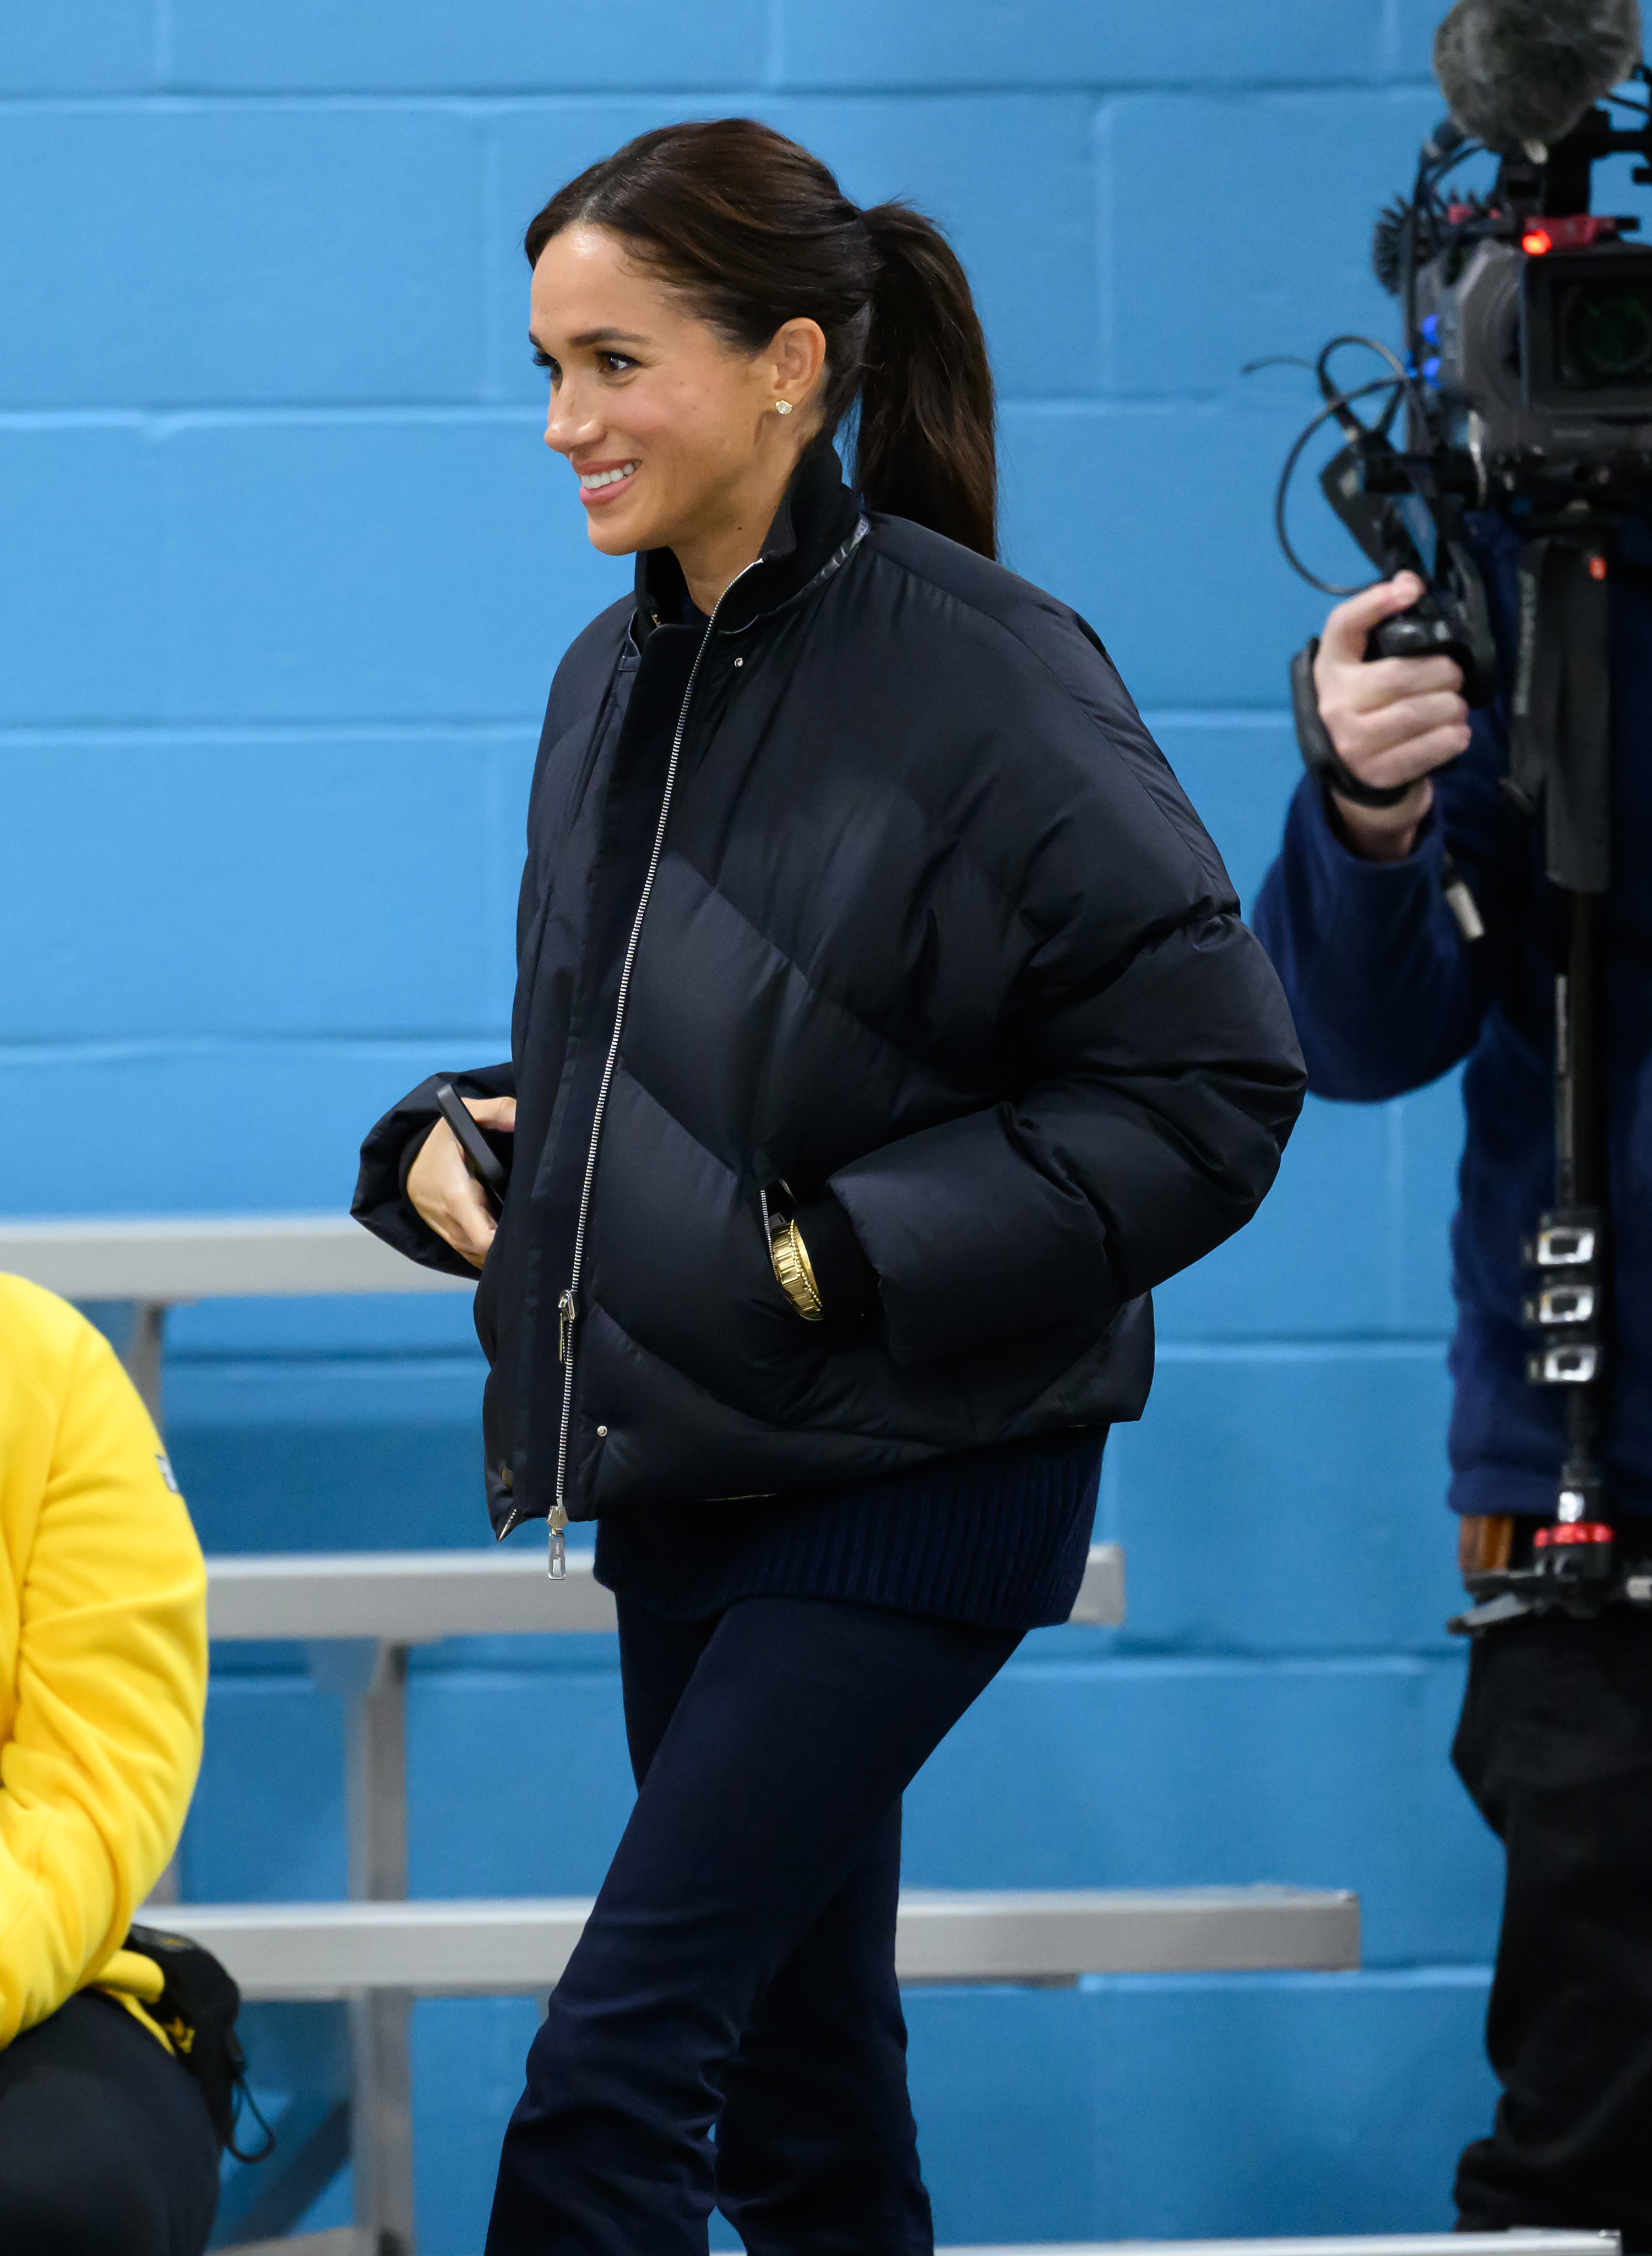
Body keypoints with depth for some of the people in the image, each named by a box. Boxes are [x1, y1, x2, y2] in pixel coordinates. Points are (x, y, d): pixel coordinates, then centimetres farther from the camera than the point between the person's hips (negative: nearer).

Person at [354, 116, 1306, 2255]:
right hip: (681, 1477, 8)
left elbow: (1213, 1078, -15)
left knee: (611, 2067, -15)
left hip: (912, 1488, -8)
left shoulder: (980, 674, -15)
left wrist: (852, 1253, -19)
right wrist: (445, 1144, 2)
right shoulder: (618, 680, 8)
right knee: (798, 2079, 15)